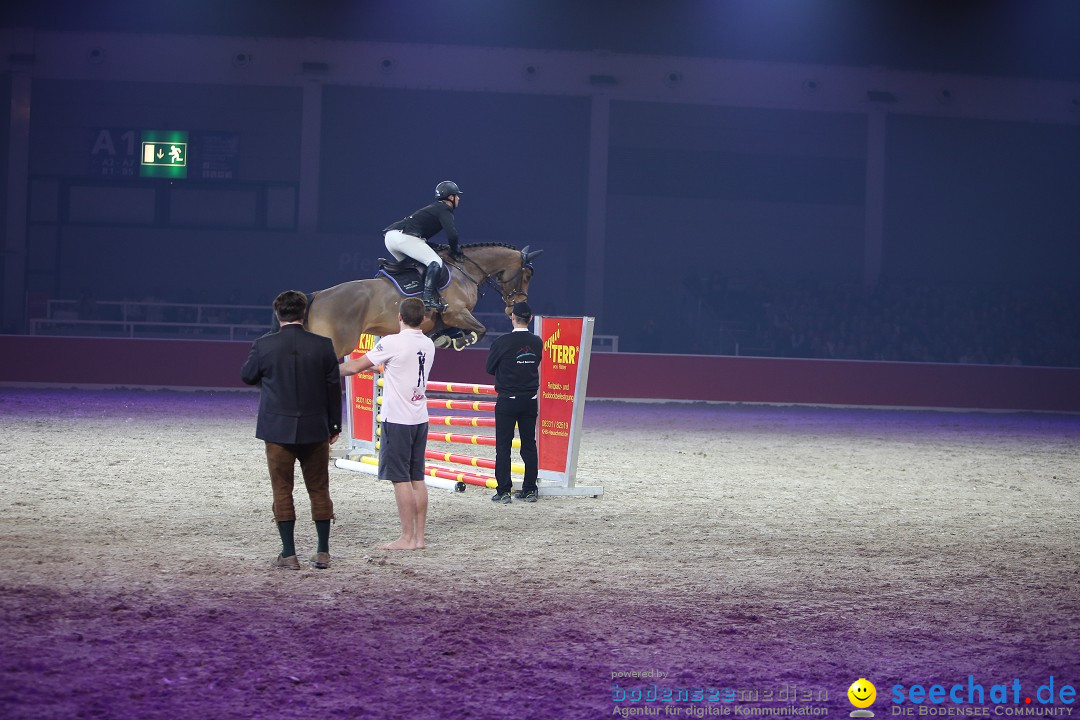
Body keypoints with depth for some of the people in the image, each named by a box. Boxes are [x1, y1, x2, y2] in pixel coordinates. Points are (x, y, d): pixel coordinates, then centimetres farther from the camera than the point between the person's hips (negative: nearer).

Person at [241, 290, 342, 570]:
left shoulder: (264, 346, -9)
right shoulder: (323, 345, -6)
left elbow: (247, 376, 8)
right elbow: (334, 387, 1)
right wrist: (334, 426, 12)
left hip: (278, 430, -1)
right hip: (315, 430, 2)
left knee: (282, 491, 6)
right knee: (319, 490, 11)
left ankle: (288, 554, 5)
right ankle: (323, 553, 13)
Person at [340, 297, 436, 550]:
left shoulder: (392, 343, -14)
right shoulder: (428, 344, 8)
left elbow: (355, 367, -9)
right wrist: (380, 368, 35)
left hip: (397, 419, -7)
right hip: (420, 417, 7)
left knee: (401, 479, -3)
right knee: (417, 478, 10)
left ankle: (407, 538, -3)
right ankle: (419, 537, 11)